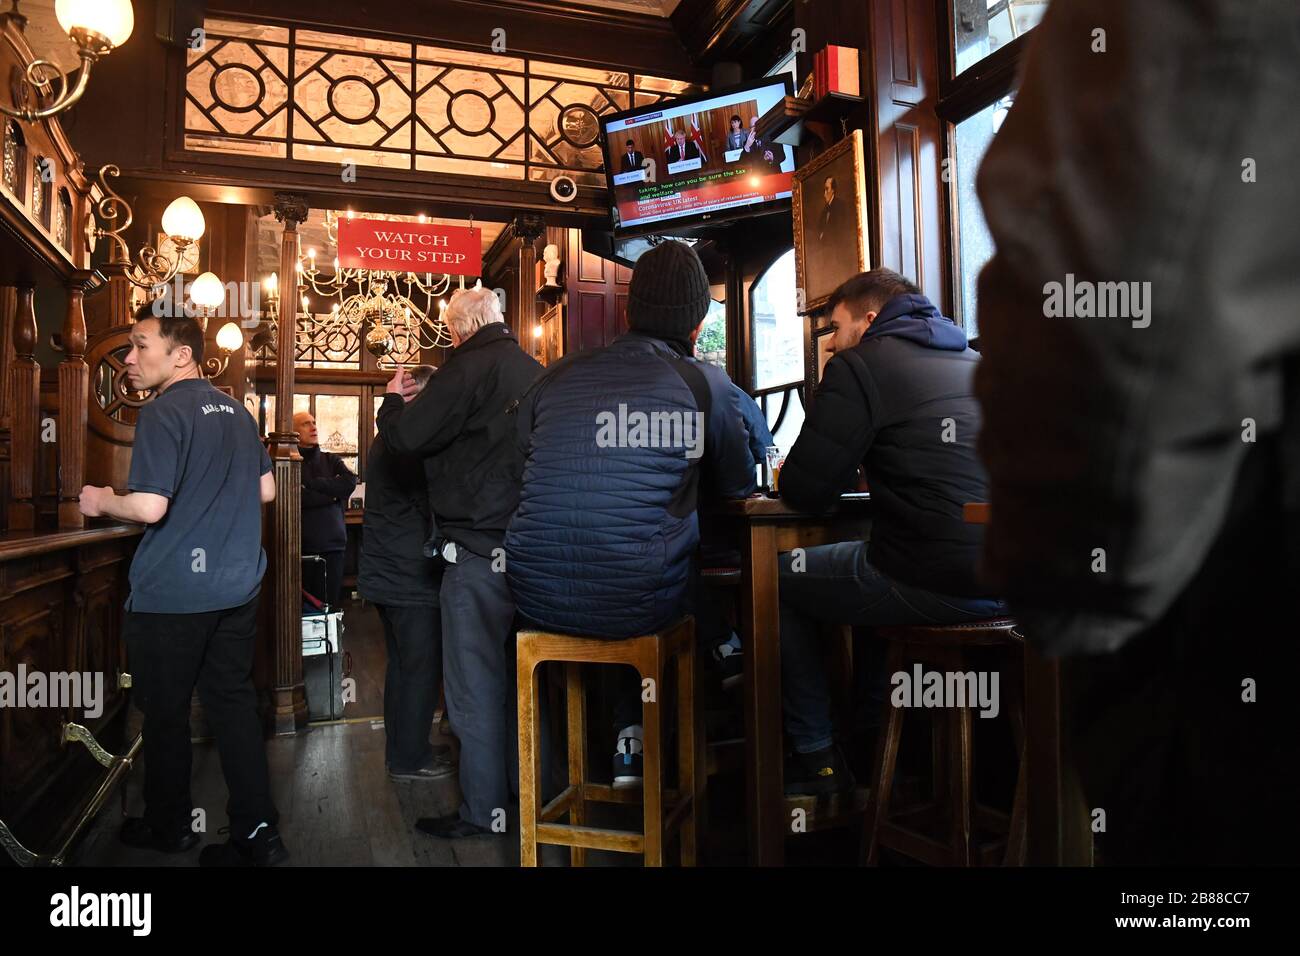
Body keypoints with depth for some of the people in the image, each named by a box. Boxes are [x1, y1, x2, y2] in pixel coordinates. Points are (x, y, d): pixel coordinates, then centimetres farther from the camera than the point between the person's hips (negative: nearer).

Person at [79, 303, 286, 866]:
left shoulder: (163, 413, -13)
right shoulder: (236, 413, 9)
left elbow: (150, 507, -20)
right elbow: (266, 490, 15)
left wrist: (101, 502, -1)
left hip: (174, 593, -6)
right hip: (237, 586, 7)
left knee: (165, 713, 12)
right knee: (233, 705, 11)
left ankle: (168, 828, 30)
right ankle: (258, 835, 14)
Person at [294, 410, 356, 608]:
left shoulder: (331, 460, 14)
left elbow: (350, 482, -4)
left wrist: (311, 484, -6)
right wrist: (333, 493, -4)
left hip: (333, 543, 3)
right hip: (302, 546, -3)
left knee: (332, 604, 2)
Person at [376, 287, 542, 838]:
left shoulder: (470, 367, -11)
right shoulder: (534, 372, 12)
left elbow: (405, 437, -15)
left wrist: (394, 400, 6)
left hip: (478, 550, -8)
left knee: (476, 682, 2)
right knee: (518, 675, 17)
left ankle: (482, 809, 11)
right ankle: (526, 788, 29)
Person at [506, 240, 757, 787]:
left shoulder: (556, 377, 6)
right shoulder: (706, 384, -1)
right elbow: (739, 487, 13)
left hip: (537, 599, 3)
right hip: (637, 606, -2)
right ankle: (631, 738, 32)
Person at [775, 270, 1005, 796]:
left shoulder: (861, 365, -5)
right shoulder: (974, 362, 19)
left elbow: (804, 490, -9)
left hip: (934, 585, -8)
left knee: (775, 577, 12)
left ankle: (815, 756, 20)